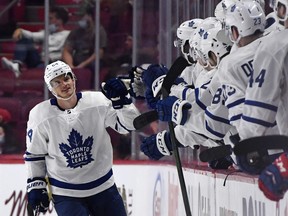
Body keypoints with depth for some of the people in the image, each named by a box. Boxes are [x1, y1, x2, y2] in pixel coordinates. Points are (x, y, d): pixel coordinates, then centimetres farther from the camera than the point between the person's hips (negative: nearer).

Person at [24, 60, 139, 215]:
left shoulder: (97, 101, -10)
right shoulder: (40, 116, -10)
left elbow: (127, 124, -7)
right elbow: (34, 154, 3)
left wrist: (121, 101, -23)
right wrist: (35, 185, 3)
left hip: (103, 187, 2)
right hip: (65, 195, -2)